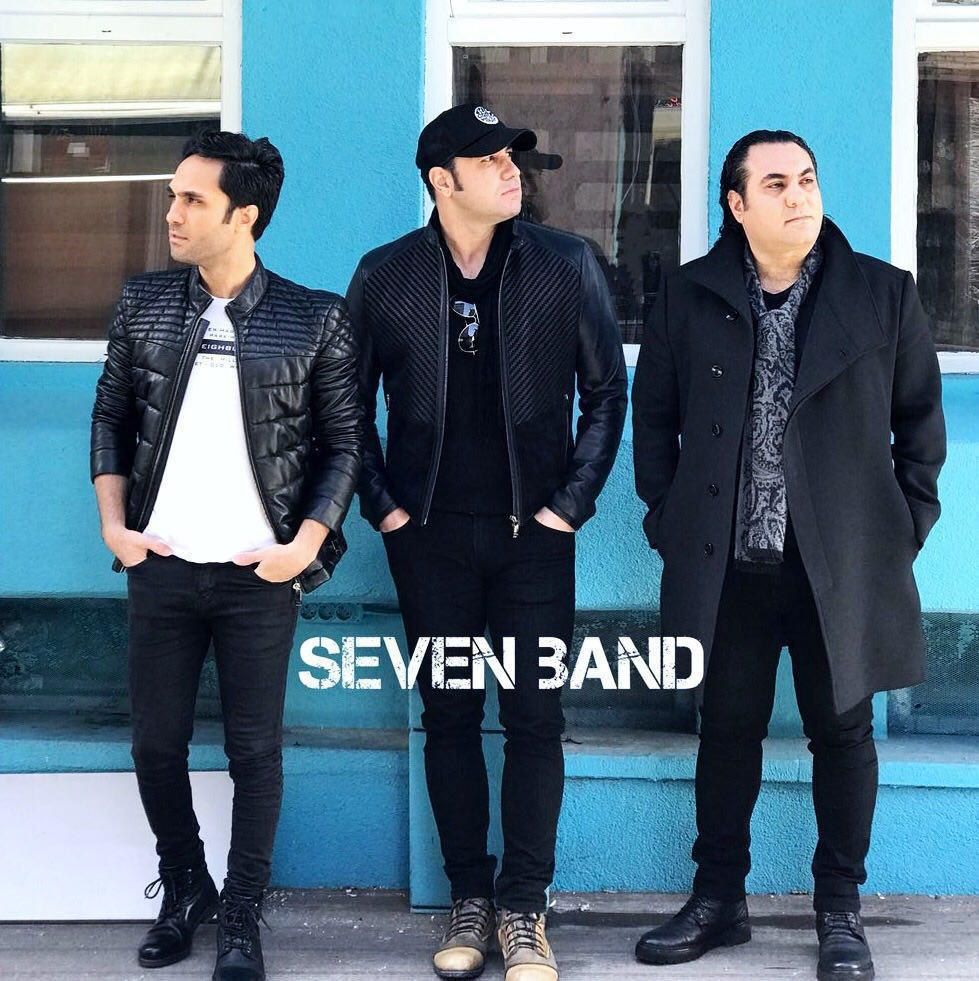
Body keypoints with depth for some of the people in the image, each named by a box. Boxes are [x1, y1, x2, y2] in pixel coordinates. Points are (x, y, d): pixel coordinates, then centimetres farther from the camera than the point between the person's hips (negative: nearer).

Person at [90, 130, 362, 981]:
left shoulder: (314, 319, -5)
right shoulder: (144, 304, 3)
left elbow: (345, 443, -1)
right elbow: (112, 418, 9)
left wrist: (305, 547, -10)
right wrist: (113, 525, -1)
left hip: (259, 574, -3)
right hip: (160, 567, 3)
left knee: (255, 751, 5)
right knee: (156, 744, 11)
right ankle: (184, 890, 33)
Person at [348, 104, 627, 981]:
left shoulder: (566, 265, -1)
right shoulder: (386, 275, 0)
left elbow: (606, 390, 3)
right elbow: (349, 402, 7)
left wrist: (572, 502, -3)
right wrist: (381, 505, 0)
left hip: (533, 532, -1)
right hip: (430, 536, 1)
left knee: (535, 719, 1)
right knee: (449, 718, 7)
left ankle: (524, 909, 11)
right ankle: (470, 898, 20)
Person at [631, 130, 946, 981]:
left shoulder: (884, 294, -1)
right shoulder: (689, 297, 1)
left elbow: (921, 420, 7)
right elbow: (653, 414, 10)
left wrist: (909, 524, 2)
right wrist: (667, 521, 6)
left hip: (845, 560, -1)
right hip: (726, 561, 1)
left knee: (843, 732, 8)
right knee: (728, 729, 11)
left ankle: (840, 910, 21)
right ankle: (718, 900, 25)